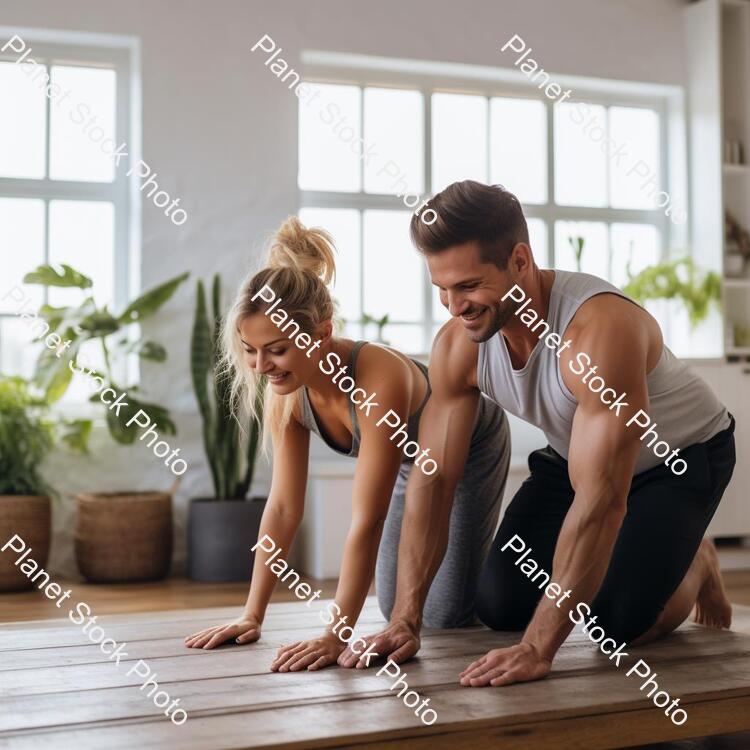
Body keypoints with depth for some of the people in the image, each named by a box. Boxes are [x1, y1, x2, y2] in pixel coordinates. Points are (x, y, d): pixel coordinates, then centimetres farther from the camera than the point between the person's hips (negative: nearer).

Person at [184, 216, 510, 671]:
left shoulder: (380, 379, -45)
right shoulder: (287, 391, -24)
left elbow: (367, 521, -44)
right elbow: (284, 506, -17)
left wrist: (336, 636, -44)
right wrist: (252, 616, -17)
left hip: (474, 444, -5)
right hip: (416, 458, 6)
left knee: (447, 616, -5)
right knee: (398, 610, 8)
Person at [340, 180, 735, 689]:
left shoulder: (600, 327, -41)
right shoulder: (458, 345, -21)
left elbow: (601, 502, -43)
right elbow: (433, 480, -18)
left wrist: (537, 649, -44)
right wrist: (405, 621, -26)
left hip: (682, 454, -5)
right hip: (575, 454, 6)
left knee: (621, 626, -20)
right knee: (500, 607, -5)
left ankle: (694, 562, 13)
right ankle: (590, 568, 24)